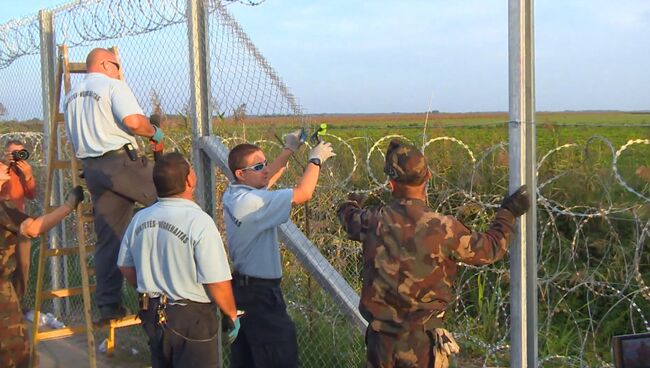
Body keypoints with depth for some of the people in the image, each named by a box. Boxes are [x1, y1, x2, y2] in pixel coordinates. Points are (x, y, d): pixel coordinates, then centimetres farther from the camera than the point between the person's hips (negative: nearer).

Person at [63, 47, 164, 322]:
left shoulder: (71, 96, 21)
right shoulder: (113, 86, -4)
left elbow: (75, 140, 26)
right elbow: (134, 121, -19)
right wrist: (155, 133, -1)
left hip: (91, 169, 8)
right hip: (122, 161, -7)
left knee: (107, 238, 9)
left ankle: (108, 304, 10)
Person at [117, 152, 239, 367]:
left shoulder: (139, 219, -2)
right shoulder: (199, 222, -22)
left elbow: (125, 267, 10)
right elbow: (217, 283, -21)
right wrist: (232, 315, -5)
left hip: (152, 315, 6)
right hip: (191, 318, -6)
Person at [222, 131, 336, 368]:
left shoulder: (232, 194, 2)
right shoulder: (251, 202, -25)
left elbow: (266, 180, 21)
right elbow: (303, 194, -26)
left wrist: (289, 150, 20)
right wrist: (315, 159, -11)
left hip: (240, 286, 10)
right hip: (260, 294, -10)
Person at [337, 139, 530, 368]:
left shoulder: (373, 222, -8)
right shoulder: (443, 228, -18)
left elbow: (349, 218, 17)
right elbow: (490, 248, -3)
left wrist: (351, 204, 42)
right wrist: (508, 212, 13)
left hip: (381, 338, 3)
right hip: (423, 340, -3)